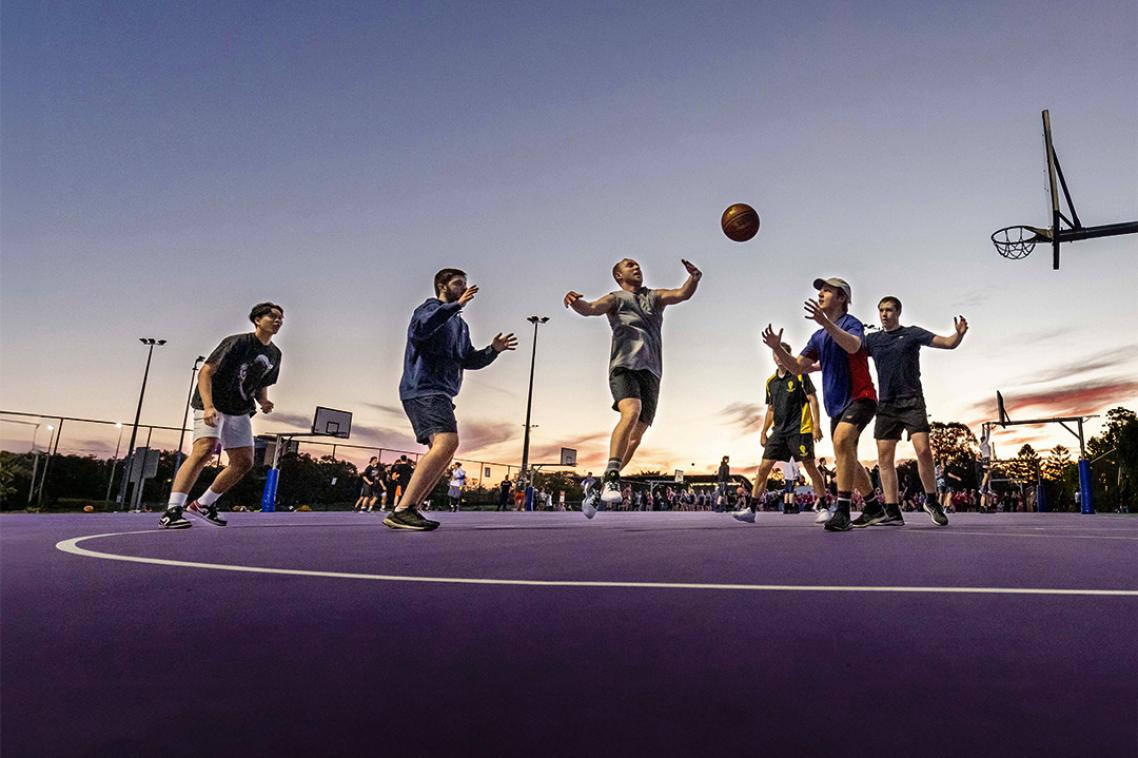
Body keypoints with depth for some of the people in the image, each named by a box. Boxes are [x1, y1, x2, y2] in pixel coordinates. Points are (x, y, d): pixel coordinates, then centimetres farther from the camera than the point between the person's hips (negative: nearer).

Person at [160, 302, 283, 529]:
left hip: (240, 412, 7)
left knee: (244, 461, 1)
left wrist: (264, 402, -3)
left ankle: (203, 504, 18)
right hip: (212, 405, -7)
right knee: (204, 450, -26)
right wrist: (208, 406, -30)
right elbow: (205, 372, -17)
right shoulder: (237, 342, -13)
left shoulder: (274, 354, 9)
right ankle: (172, 511, -26)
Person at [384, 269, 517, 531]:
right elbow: (419, 329, -23)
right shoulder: (430, 308, 0)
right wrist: (456, 305, -26)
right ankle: (402, 510, -29)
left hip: (440, 394, 10)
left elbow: (468, 360, 24)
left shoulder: (460, 324, 26)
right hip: (424, 389, -10)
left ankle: (408, 511, 10)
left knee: (443, 453, 9)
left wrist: (493, 350, 8)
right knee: (447, 441, -27)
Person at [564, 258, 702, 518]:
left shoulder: (655, 297, 24)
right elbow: (590, 308, -6)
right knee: (631, 412, -32)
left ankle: (599, 491, 11)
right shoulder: (615, 299, 14)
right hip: (624, 366, -4)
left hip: (651, 371, 4)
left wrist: (694, 278, -16)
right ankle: (611, 478, -35)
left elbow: (683, 294, 6)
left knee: (635, 437, 0)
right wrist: (576, 302, -30)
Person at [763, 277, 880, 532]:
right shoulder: (818, 336, 14)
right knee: (846, 459, 16)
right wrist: (777, 348, -5)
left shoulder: (851, 322, -8)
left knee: (842, 440, -31)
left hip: (859, 398, -9)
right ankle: (873, 506, 35)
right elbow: (796, 367, 11)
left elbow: (853, 346, -31)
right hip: (837, 403, 9)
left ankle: (842, 511, -32)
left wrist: (826, 322, -43)